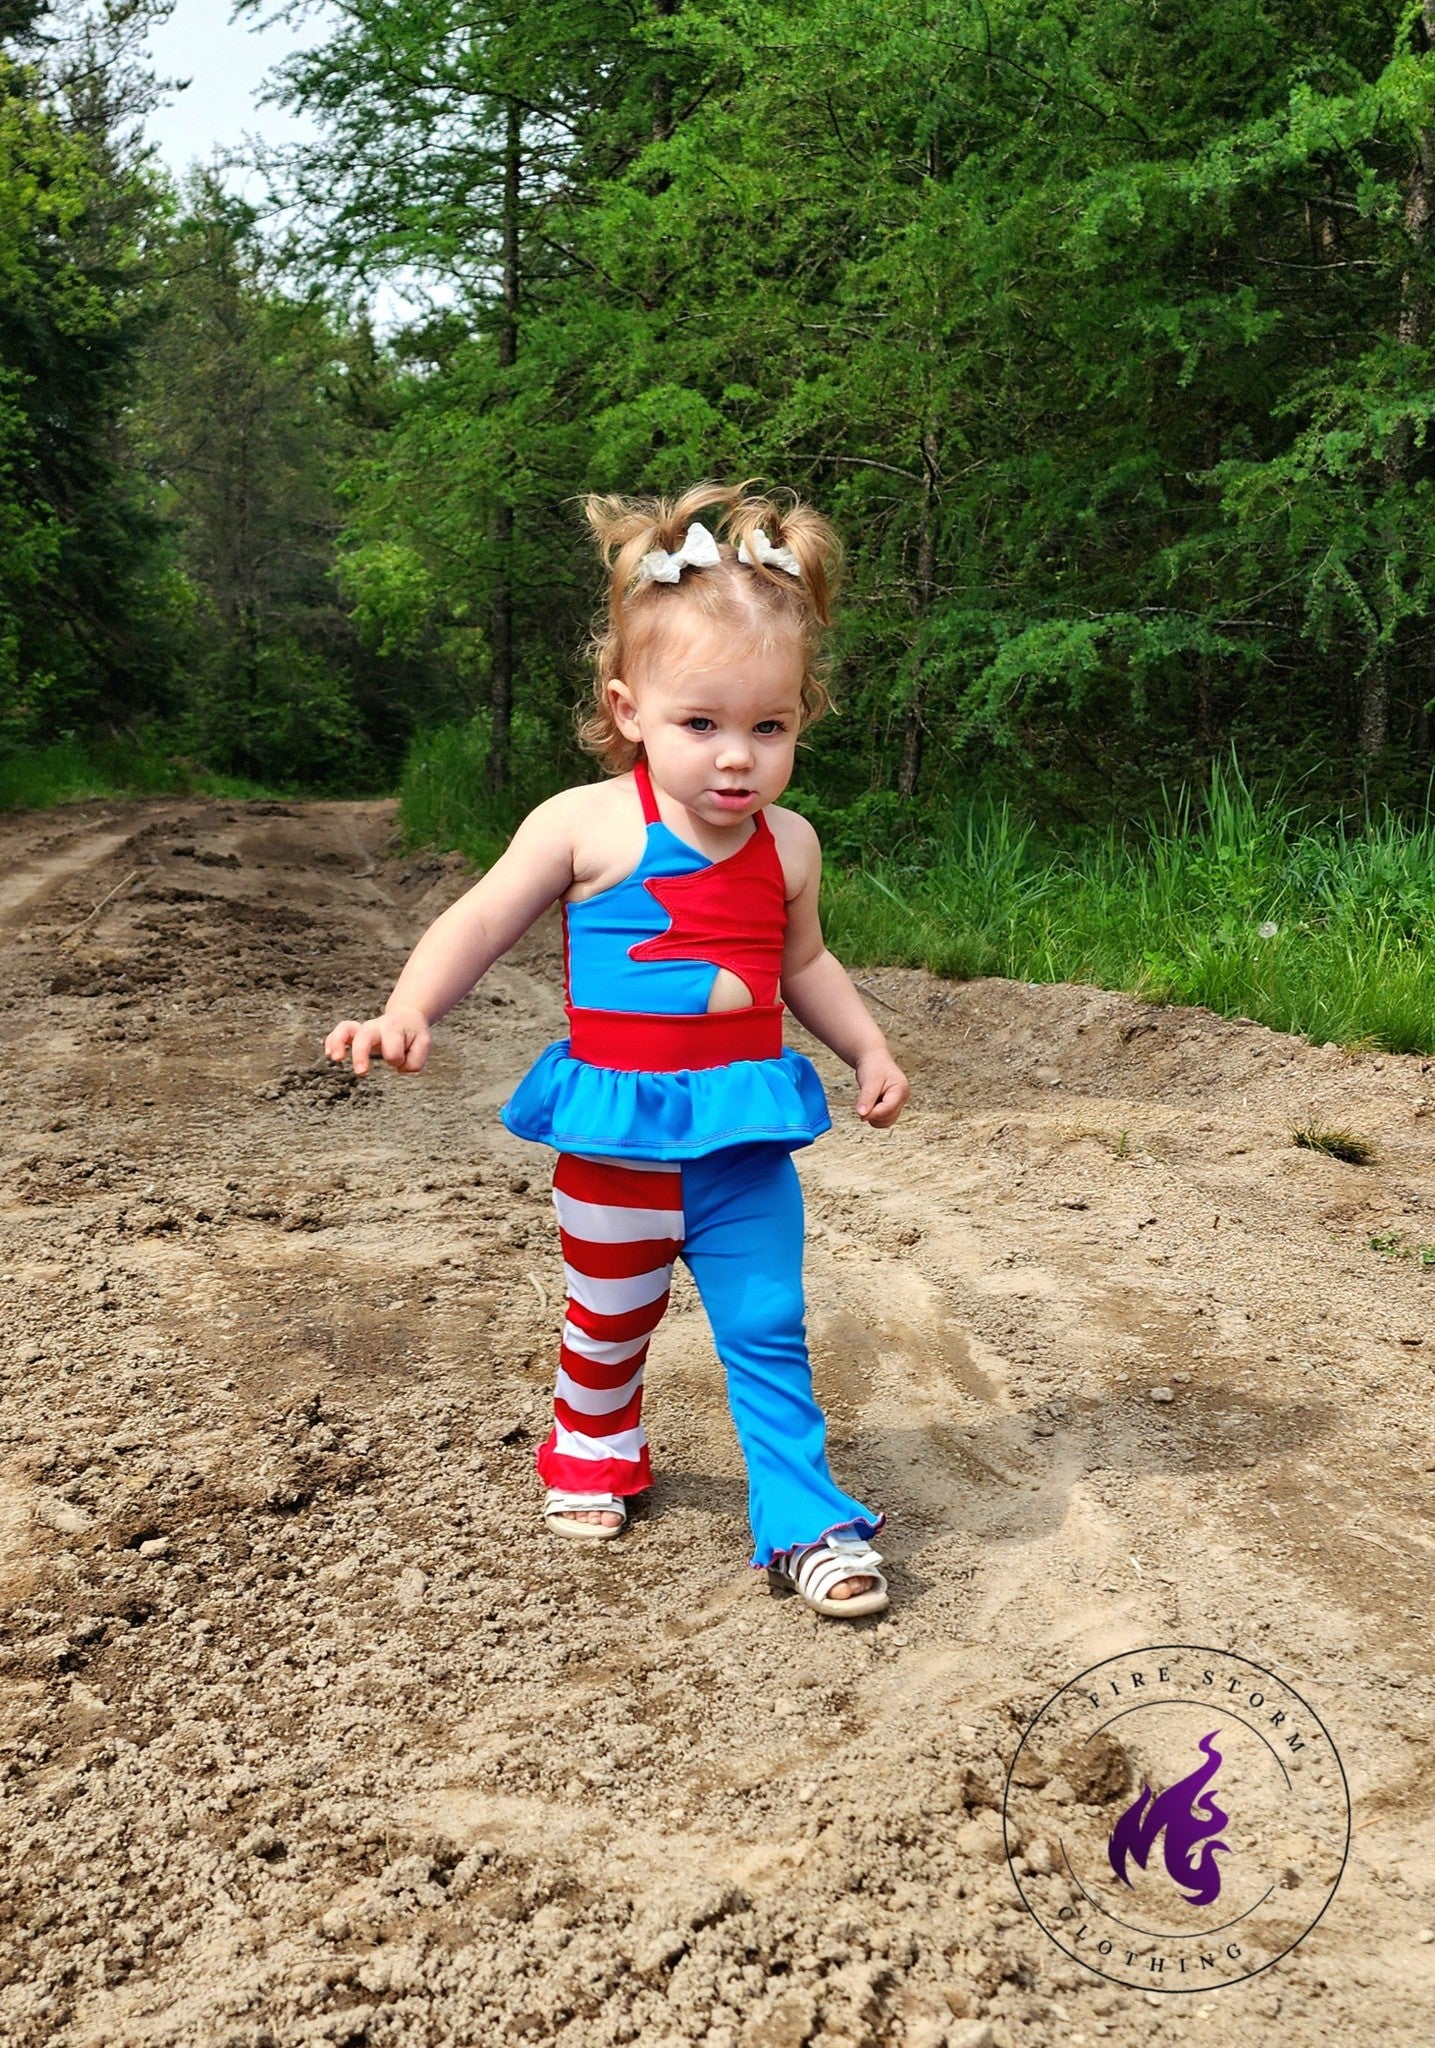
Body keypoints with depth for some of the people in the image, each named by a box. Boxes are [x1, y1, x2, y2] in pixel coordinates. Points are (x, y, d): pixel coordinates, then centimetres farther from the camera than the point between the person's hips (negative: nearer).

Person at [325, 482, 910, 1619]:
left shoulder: (788, 844, -1)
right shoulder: (590, 825, -14)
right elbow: (481, 923, -10)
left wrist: (870, 1049, 10)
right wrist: (407, 1012, -25)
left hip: (746, 1133, 2)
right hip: (615, 1131, -2)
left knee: (768, 1331, 5)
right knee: (606, 1322, 19)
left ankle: (806, 1516, 19)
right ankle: (593, 1452, 47)